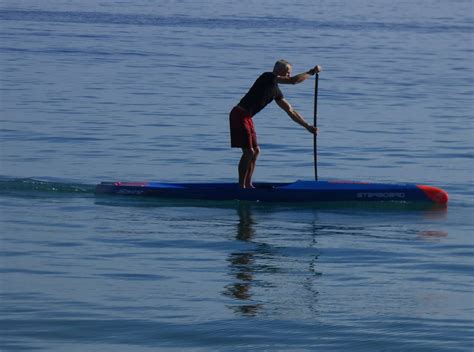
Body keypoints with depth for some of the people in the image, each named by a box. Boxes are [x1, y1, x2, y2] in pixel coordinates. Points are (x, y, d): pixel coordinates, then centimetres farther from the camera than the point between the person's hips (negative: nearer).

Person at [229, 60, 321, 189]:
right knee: (248, 152, -10)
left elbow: (290, 111, 24)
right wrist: (312, 72, -6)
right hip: (239, 115, -10)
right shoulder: (268, 77, -9)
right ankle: (241, 187, -5)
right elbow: (293, 81, -18)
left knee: (255, 151, 13)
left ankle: (248, 185, 20)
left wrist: (307, 126, 22)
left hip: (246, 118, 10)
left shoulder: (276, 92, 18)